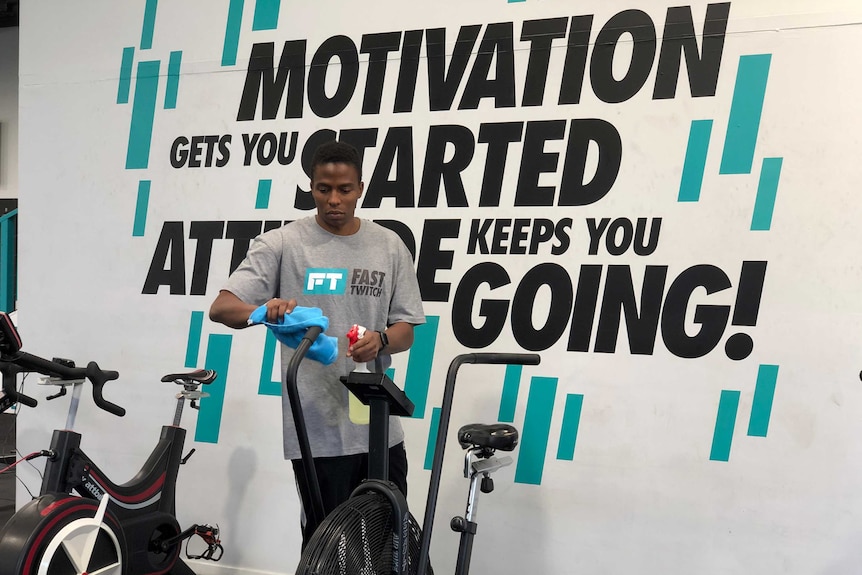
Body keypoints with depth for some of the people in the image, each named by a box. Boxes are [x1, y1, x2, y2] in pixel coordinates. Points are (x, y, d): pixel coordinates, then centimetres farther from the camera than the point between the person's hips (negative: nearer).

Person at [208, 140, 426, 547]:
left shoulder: (389, 246, 8)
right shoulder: (282, 245, 0)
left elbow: (405, 330, 8)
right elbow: (220, 308, -8)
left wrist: (380, 340, -15)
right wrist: (264, 311, -29)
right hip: (317, 429, -3)